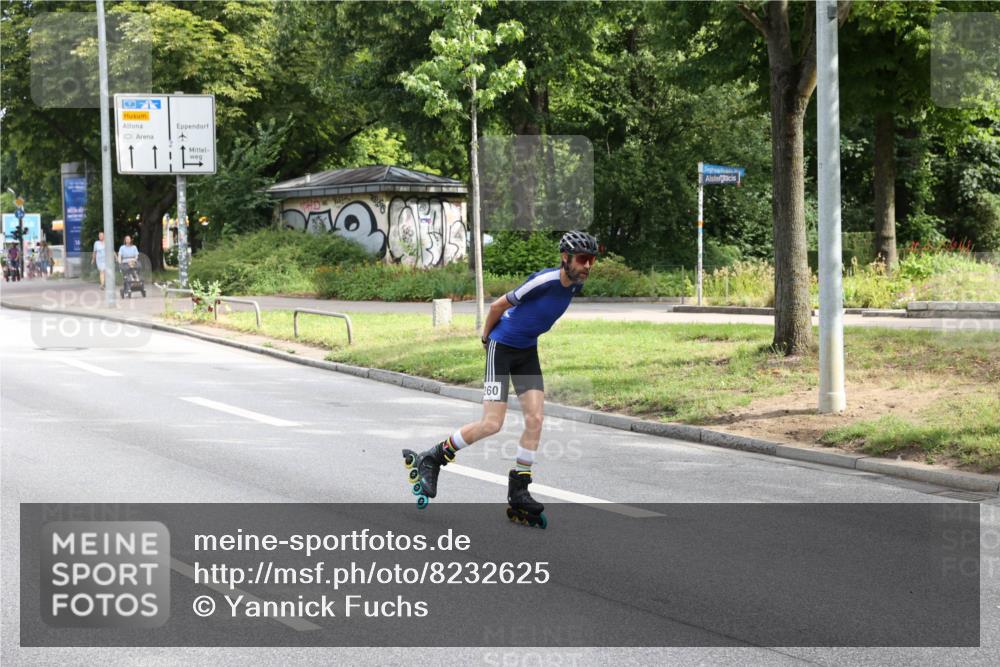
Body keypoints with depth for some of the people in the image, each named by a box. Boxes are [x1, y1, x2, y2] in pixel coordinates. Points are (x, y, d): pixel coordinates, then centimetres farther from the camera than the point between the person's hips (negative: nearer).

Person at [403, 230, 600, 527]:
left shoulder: (576, 285, -3)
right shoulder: (544, 280, -26)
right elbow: (498, 305, -14)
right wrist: (486, 336, 1)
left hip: (528, 351, 7)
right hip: (501, 347, -7)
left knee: (535, 420, -4)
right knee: (492, 424, -12)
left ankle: (518, 492, 5)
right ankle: (430, 460, 5)